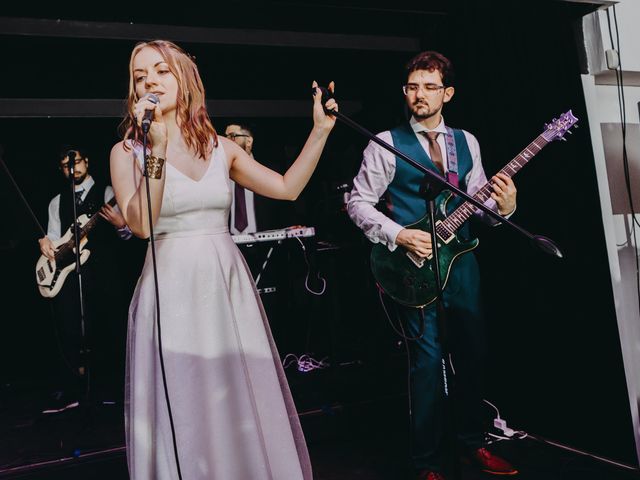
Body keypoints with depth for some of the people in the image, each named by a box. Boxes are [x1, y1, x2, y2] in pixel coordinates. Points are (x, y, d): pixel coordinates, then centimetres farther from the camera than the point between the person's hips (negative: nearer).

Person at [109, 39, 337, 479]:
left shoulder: (221, 148, 8)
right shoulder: (128, 152, 0)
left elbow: (288, 188, 7)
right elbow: (141, 224, -16)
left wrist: (321, 130, 3)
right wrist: (158, 146, -19)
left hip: (229, 286, 3)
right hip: (172, 292, -3)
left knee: (244, 404, 12)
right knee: (183, 412, 5)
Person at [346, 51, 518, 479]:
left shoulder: (466, 142, 10)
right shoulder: (386, 144, -4)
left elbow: (477, 199, 12)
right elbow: (358, 203, -5)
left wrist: (502, 205, -10)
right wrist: (399, 236, -17)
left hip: (461, 259, 5)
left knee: (473, 352, 12)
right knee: (428, 359, -2)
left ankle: (474, 441, 33)